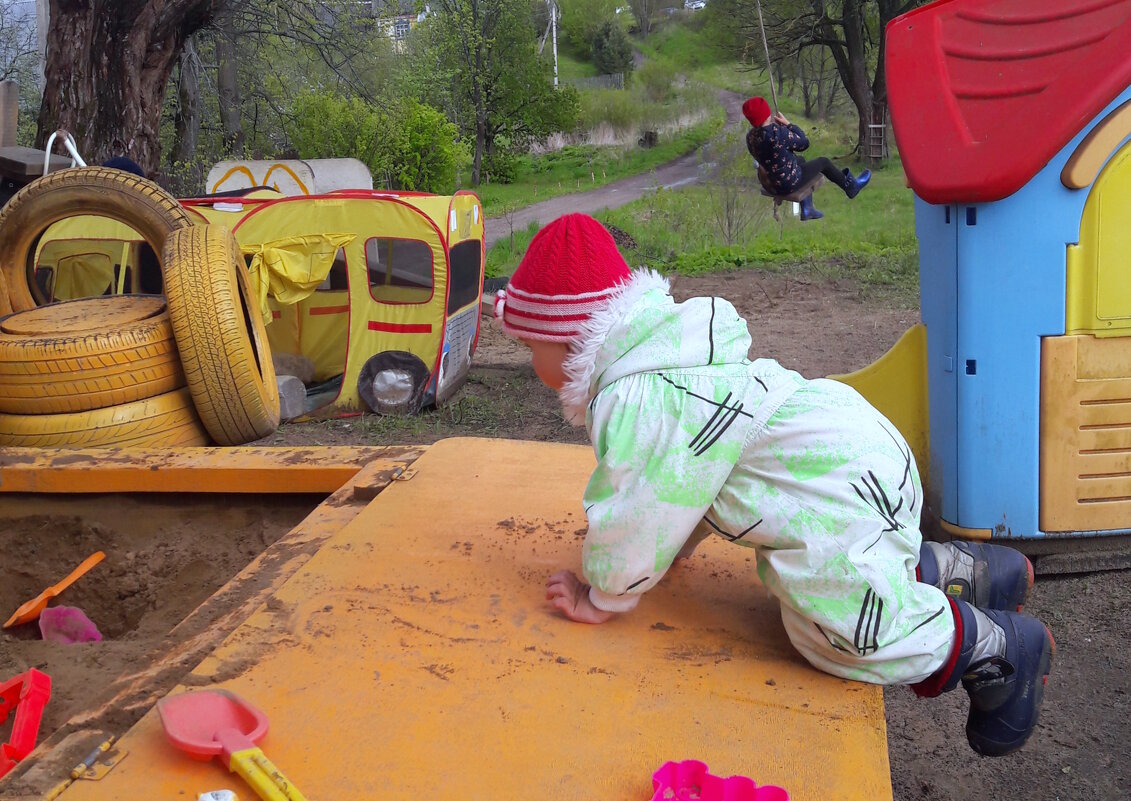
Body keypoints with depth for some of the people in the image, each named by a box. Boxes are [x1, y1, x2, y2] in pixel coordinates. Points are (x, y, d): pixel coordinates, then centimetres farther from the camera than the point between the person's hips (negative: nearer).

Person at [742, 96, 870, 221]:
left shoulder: (750, 136, -10)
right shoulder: (777, 133, -32)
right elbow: (804, 143, -15)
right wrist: (788, 124, -6)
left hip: (769, 184, 7)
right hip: (788, 184, -7)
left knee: (801, 160, 33)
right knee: (823, 162, 16)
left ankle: (807, 208, 37)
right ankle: (851, 187, 44)